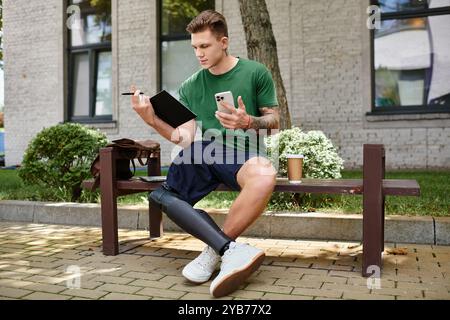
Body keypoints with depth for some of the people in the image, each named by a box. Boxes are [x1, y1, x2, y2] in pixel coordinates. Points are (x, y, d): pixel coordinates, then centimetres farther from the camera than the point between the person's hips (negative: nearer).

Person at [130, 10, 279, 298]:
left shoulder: (256, 73, 6)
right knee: (162, 196, -26)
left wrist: (249, 122, -14)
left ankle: (214, 251, -22)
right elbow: (186, 138, 5)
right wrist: (153, 120, -10)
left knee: (265, 177, -40)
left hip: (243, 152, -3)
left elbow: (274, 120, 7)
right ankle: (232, 249, -34)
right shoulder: (191, 87, 13)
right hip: (203, 153, 3)